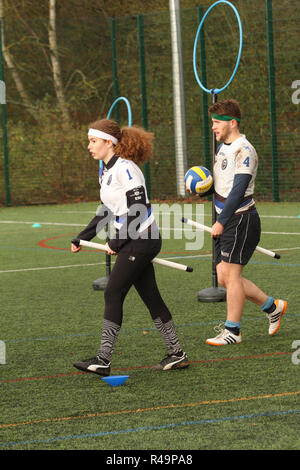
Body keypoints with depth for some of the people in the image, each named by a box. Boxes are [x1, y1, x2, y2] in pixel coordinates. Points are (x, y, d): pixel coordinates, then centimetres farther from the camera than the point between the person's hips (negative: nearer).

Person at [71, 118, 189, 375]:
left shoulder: (124, 168, -16)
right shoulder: (107, 171, 14)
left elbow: (137, 208, -20)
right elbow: (106, 212, 23)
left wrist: (117, 242, -15)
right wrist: (81, 238, 19)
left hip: (141, 240, -9)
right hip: (135, 242, 9)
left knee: (113, 294, -8)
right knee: (151, 297, 10)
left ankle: (103, 360, -7)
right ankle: (176, 354, 15)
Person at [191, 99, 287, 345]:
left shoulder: (243, 150, -15)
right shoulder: (223, 147, 15)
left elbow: (238, 190, -21)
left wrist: (221, 221, -22)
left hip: (241, 219, -9)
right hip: (227, 222, 9)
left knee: (231, 274, -7)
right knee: (224, 278, 8)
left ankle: (232, 331, 1)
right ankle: (273, 306, 22)